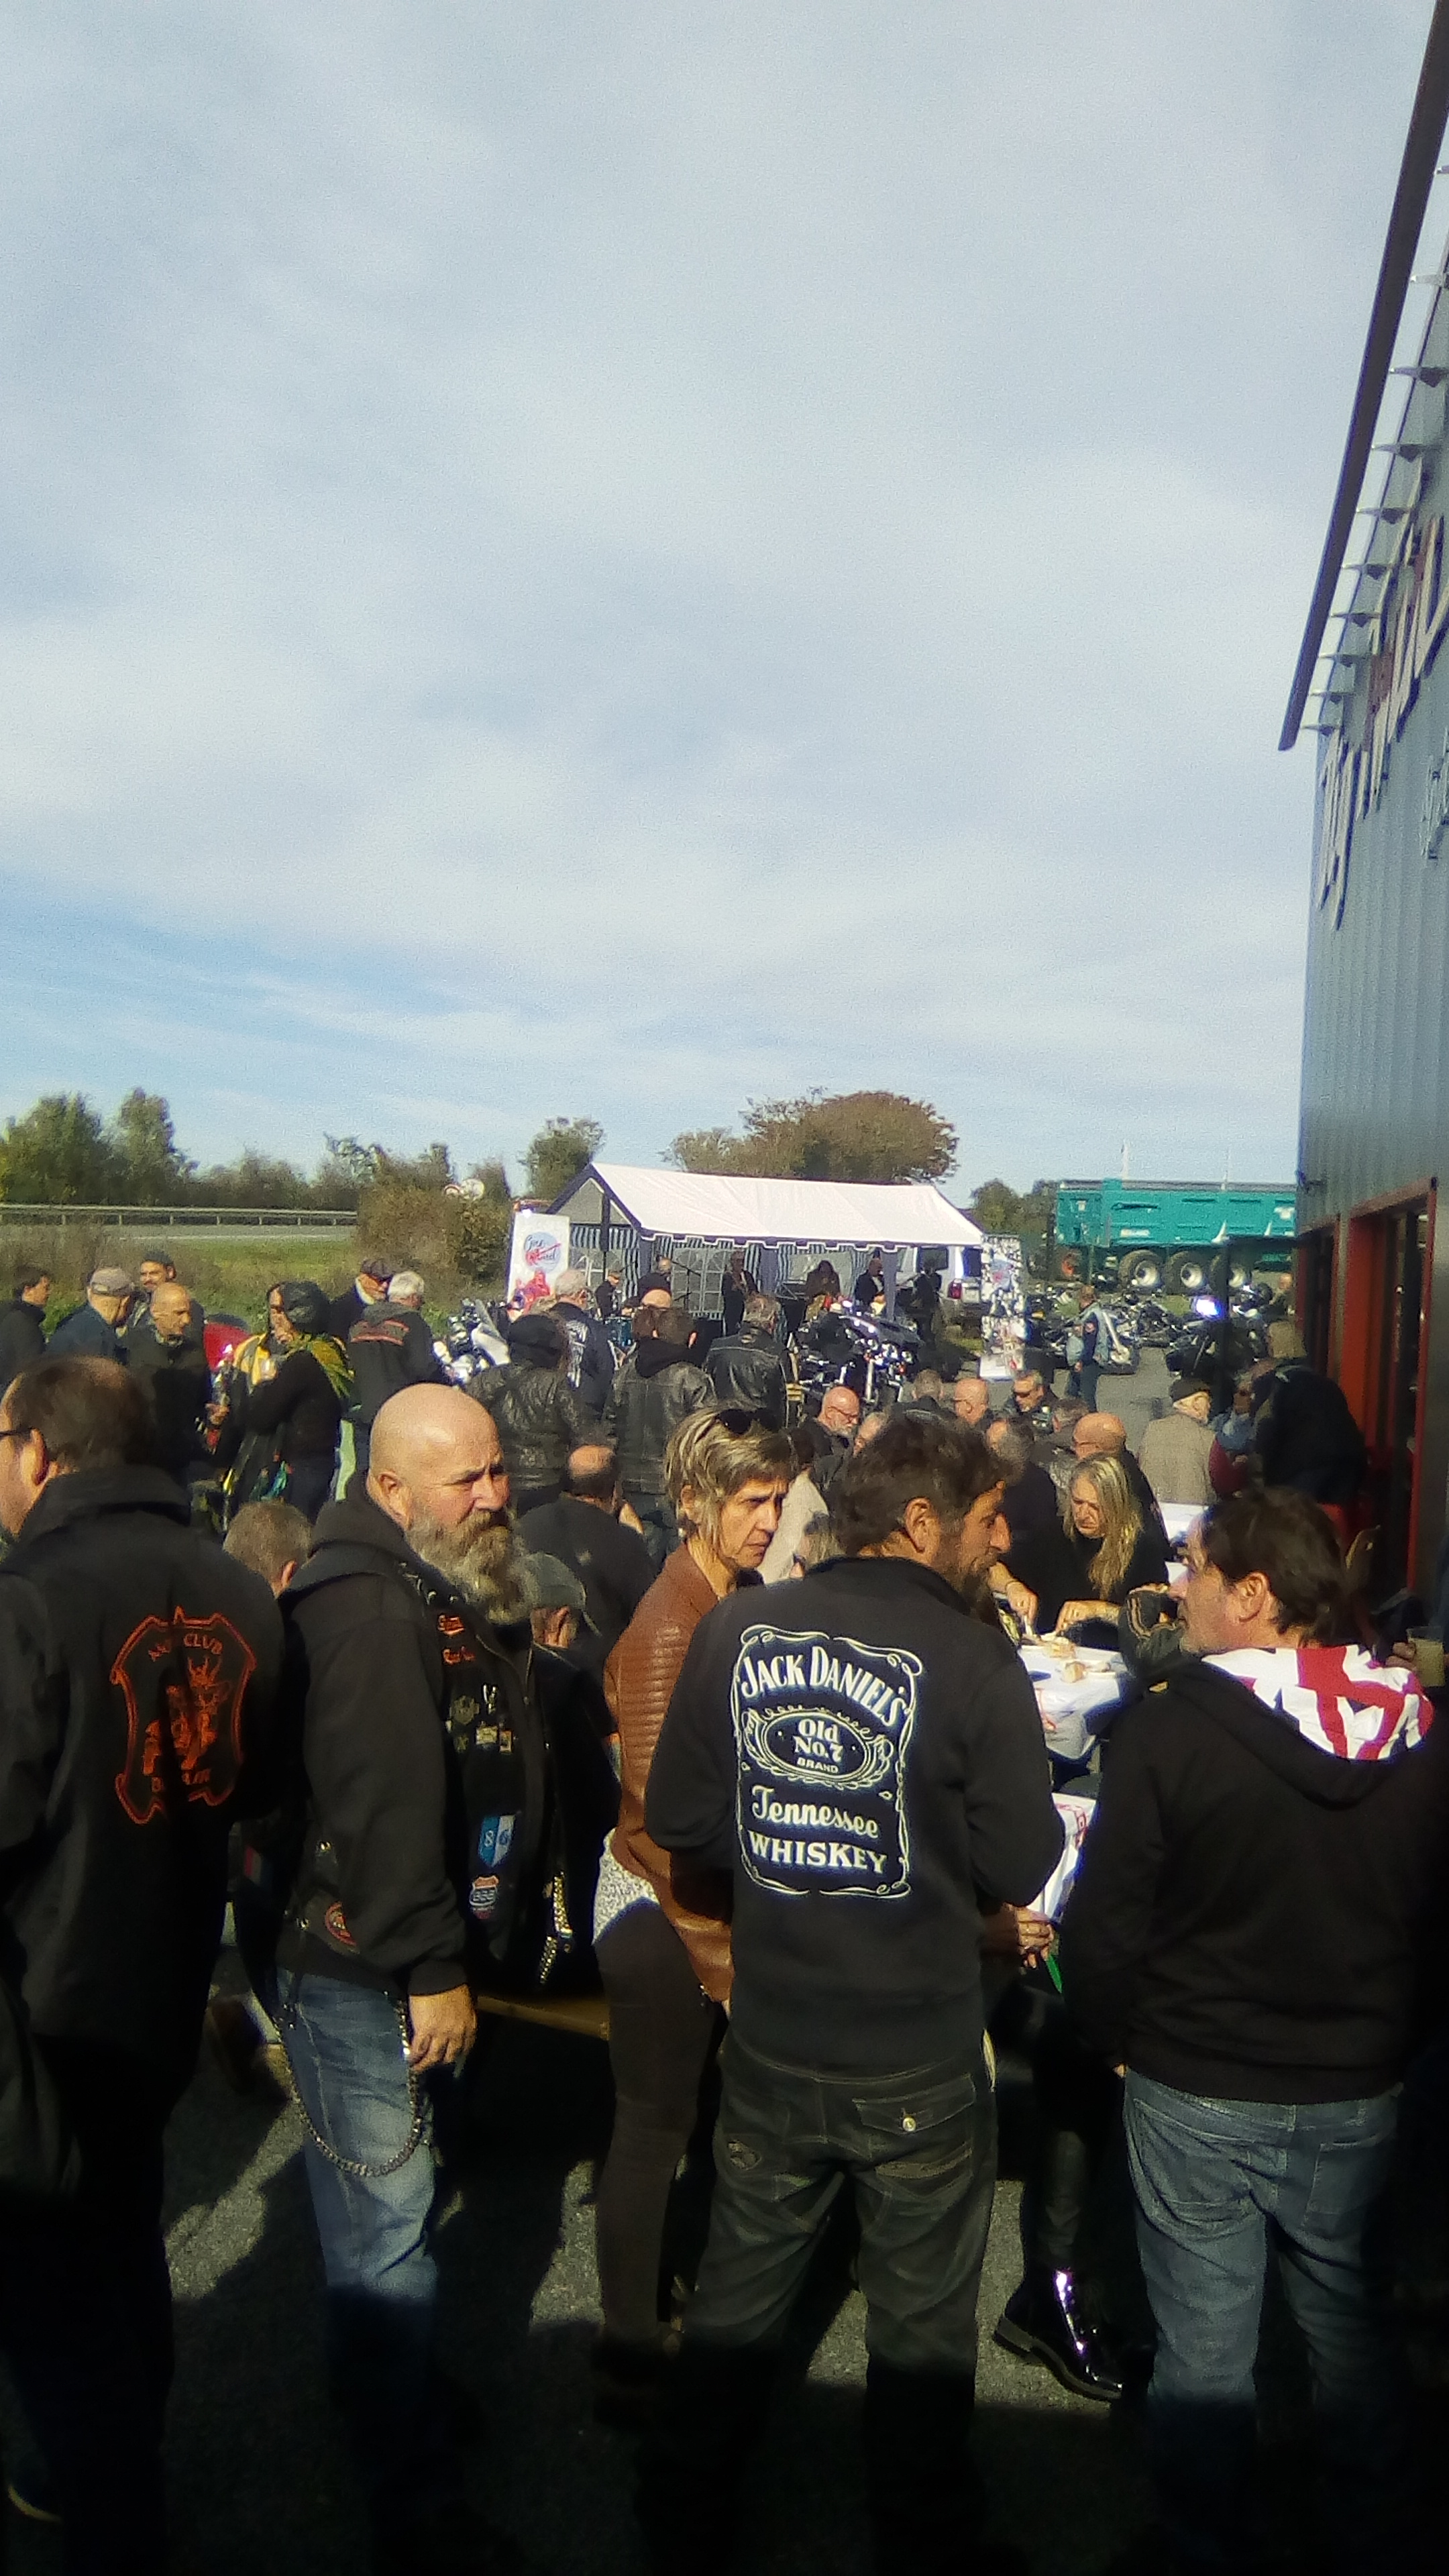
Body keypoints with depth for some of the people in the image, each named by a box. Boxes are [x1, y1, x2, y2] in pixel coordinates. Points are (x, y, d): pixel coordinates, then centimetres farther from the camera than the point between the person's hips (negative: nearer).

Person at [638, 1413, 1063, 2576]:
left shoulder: (736, 1631, -10)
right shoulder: (974, 1661, -21)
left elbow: (678, 1822, -3)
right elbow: (1023, 1868, -15)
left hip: (770, 2042, 3)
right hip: (921, 2059, -3)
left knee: (738, 2293, 24)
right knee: (921, 2325, 20)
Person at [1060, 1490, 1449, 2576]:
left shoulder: (1169, 1727, -21)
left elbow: (1104, 1921, -15)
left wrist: (1113, 2033, 2)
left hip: (1197, 2090, -4)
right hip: (1359, 2094, 4)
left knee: (1206, 2346, 13)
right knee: (1347, 2321, 24)